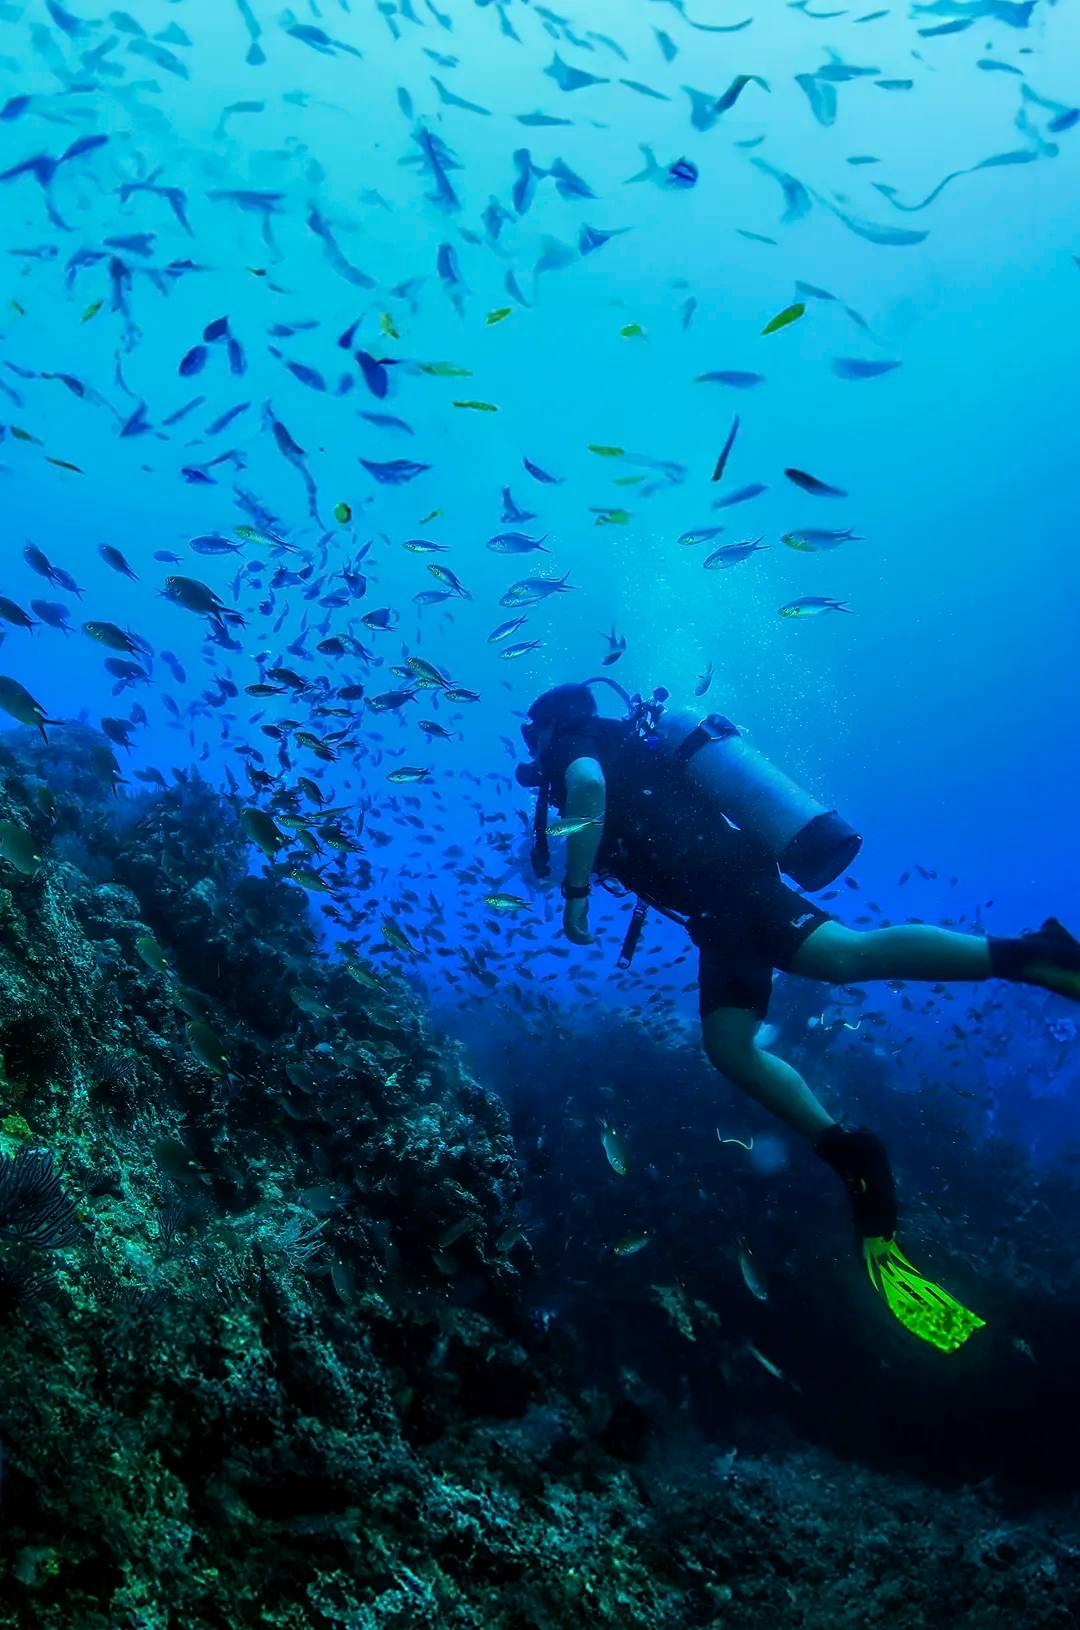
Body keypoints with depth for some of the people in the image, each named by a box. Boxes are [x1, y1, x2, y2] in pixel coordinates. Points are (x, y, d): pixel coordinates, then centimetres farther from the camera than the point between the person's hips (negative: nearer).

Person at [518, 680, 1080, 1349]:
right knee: (731, 1048, -3)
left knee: (846, 954, -29)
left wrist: (576, 890, -15)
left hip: (720, 879, -9)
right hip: (724, 905, 9)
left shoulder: (585, 743, 6)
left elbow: (588, 785, -18)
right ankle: (845, 1148, -12)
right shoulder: (627, 755, 33)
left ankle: (1020, 955, -36)